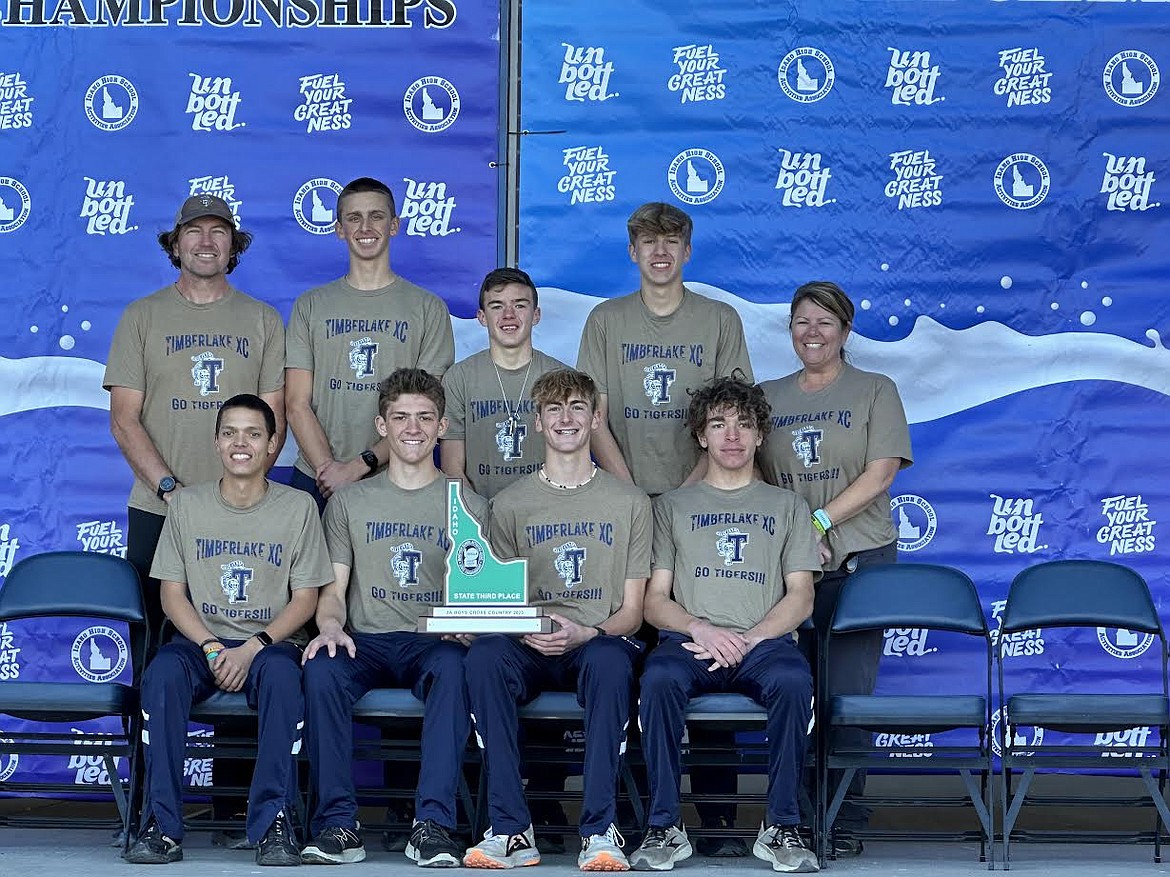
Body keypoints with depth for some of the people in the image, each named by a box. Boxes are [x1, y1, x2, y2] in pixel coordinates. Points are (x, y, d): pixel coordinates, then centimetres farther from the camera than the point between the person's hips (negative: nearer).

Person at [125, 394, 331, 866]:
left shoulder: (298, 507, 2)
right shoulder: (188, 504, 7)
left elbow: (305, 598, 0)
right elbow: (172, 593, 5)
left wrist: (253, 648, -15)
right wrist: (211, 648, -12)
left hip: (271, 641, -1)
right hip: (200, 638, 1)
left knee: (282, 675, -37)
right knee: (162, 674, -33)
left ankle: (273, 823, -34)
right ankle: (161, 824, -31)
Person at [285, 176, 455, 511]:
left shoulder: (428, 308, 5)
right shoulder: (310, 306, 10)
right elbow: (297, 405, 3)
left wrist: (361, 465, -12)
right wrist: (330, 470, -12)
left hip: (396, 483, -1)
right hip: (315, 482, 1)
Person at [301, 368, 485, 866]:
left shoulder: (467, 506, 15)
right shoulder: (349, 503, 17)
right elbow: (333, 588, 10)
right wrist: (330, 626, -13)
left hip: (433, 641, -1)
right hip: (366, 641, 1)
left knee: (452, 667, -37)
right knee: (321, 669, -34)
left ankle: (433, 825, -40)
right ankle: (338, 823, -31)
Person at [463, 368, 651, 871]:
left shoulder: (630, 503, 12)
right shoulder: (510, 504, 14)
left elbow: (631, 612, 7)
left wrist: (585, 633, -15)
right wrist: (526, 632, -13)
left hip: (600, 640, -1)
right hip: (530, 647, 1)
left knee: (609, 659, -39)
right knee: (484, 654, -35)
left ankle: (600, 830, -38)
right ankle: (510, 830, -35)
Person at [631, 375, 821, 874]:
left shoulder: (786, 506, 22)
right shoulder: (672, 506, 22)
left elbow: (800, 597, 10)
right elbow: (655, 600, 13)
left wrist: (748, 638, -9)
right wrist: (700, 629, -9)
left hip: (764, 641, 0)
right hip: (689, 640, 0)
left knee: (793, 680, -37)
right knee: (659, 677, -36)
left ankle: (782, 827, -27)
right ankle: (665, 827, -28)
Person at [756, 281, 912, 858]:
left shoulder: (875, 391, 8)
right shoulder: (768, 397, 16)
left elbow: (879, 474, -3)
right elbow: (754, 479, 11)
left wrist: (817, 522, -12)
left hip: (858, 561, -3)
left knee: (845, 694, -8)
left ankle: (846, 824, -2)